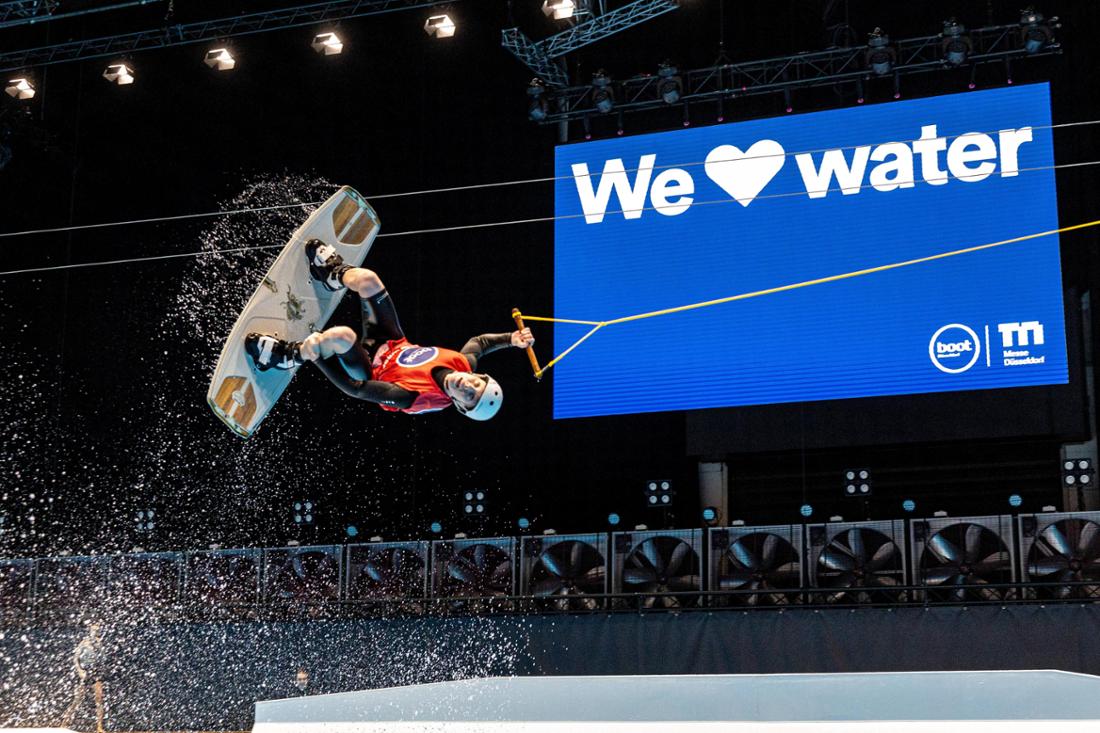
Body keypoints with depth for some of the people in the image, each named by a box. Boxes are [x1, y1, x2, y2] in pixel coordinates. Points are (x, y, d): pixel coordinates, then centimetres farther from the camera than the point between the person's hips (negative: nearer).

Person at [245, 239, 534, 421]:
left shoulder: (415, 398, -38)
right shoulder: (466, 364, -22)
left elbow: (357, 389, -34)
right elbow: (479, 342, 3)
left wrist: (318, 358, -34)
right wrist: (511, 339, -15)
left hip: (372, 368, -6)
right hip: (394, 343, 6)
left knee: (341, 336, -39)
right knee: (367, 279, -6)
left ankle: (291, 356, -5)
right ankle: (335, 273, 33)